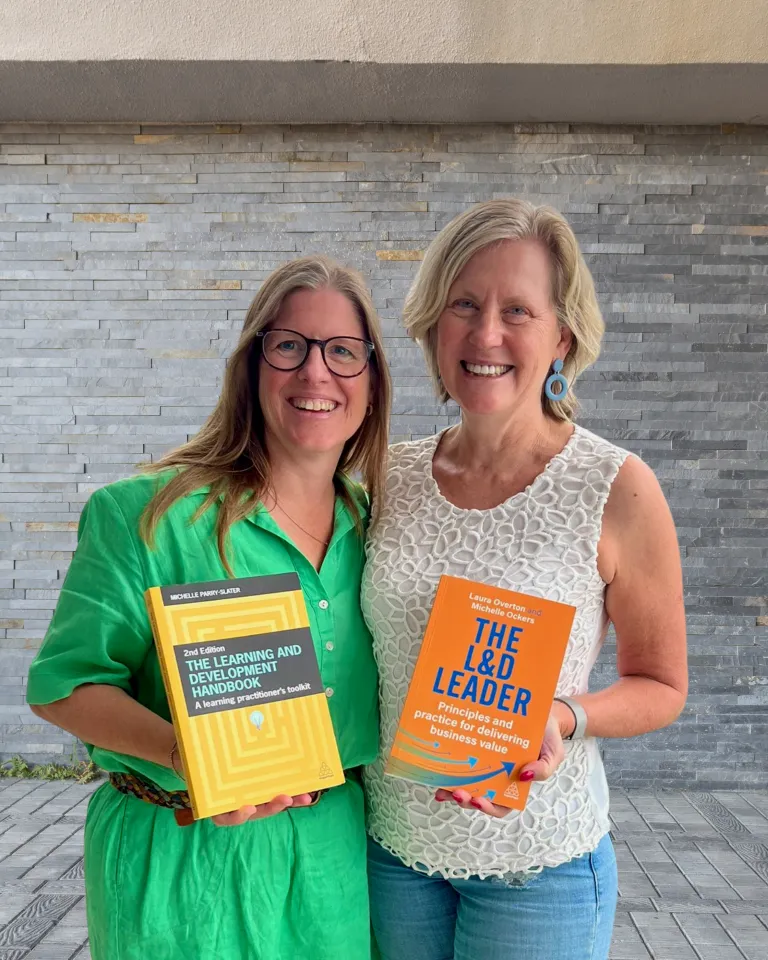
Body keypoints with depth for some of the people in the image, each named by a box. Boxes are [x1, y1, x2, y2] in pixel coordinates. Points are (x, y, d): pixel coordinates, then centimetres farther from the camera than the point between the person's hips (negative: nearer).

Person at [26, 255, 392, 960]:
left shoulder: (373, 523, -1)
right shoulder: (147, 516, -16)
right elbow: (64, 684, -12)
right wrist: (184, 752, -27)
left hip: (335, 851, 5)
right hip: (180, 861, -4)